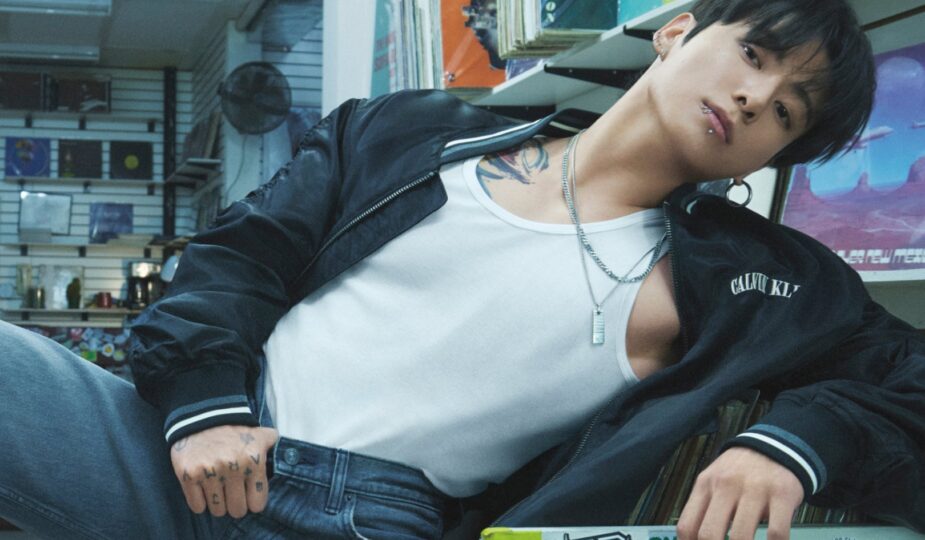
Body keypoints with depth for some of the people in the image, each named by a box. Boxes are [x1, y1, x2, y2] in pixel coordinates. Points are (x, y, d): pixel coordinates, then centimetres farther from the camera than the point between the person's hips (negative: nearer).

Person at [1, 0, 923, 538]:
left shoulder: (740, 282, 9)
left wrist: (794, 442, -14)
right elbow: (244, 250, 12)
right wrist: (202, 398, -6)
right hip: (181, 447, 2)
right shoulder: (421, 134, 13)